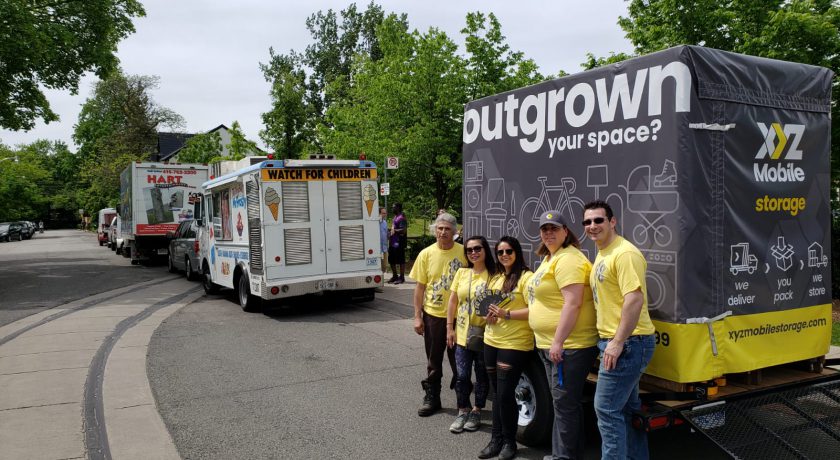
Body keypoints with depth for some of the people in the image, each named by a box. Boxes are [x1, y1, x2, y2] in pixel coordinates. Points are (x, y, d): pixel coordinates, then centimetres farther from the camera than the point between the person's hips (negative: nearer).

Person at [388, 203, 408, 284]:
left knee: (400, 260, -2)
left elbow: (403, 230, -22)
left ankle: (402, 277, 5)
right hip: (393, 242, 10)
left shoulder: (401, 218, -14)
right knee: (391, 260, 15)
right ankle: (394, 276, 26)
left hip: (399, 243, -10)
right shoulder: (395, 217, 16)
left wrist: (395, 230, -16)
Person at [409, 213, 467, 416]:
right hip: (433, 315, 1)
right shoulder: (426, 254, -2)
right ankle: (431, 398, 26)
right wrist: (417, 317, -1)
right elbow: (420, 287, 1)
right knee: (433, 361, 13)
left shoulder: (463, 252, -6)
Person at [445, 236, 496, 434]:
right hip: (462, 333, 3)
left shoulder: (493, 275, -6)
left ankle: (477, 411, 28)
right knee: (462, 376, 4)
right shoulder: (461, 273, 6)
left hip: (484, 334, -3)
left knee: (482, 375, 10)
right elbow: (452, 302, 8)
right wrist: (449, 328, 5)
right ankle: (462, 411, 21)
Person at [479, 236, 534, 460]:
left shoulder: (526, 276, -10)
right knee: (498, 393, 13)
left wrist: (507, 314, -21)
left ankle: (509, 442, 15)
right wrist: (489, 315, 2)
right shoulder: (495, 278, 15)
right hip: (491, 341, 7)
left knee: (505, 394, -3)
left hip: (515, 344, -7)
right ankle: (496, 439, 23)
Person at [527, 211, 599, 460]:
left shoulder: (568, 259, -17)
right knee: (564, 402, 18)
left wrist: (558, 342, -25)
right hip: (551, 344, 11)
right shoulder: (550, 258, 17)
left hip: (569, 345, -11)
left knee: (564, 404, -4)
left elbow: (573, 303, -24)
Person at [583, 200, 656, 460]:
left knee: (606, 409, -6)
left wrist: (617, 342, -25)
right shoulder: (602, 254, 15)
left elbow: (635, 299, -26)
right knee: (627, 408, 17)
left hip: (627, 342, -10)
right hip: (614, 341, 10)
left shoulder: (624, 253, -17)